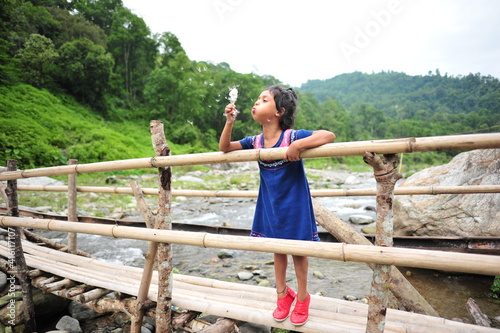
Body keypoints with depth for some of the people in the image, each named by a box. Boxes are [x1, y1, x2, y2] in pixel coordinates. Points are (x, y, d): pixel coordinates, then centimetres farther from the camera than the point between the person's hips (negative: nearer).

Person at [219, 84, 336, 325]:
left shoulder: (292, 136, -20)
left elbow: (329, 135, -28)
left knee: (298, 251, 12)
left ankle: (302, 298, 36)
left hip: (294, 206, -4)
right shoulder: (255, 142, -4)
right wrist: (229, 121, -14)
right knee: (278, 250, 19)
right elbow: (224, 148, -1)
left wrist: (298, 145, -38)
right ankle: (283, 294, 41)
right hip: (270, 206, 5)